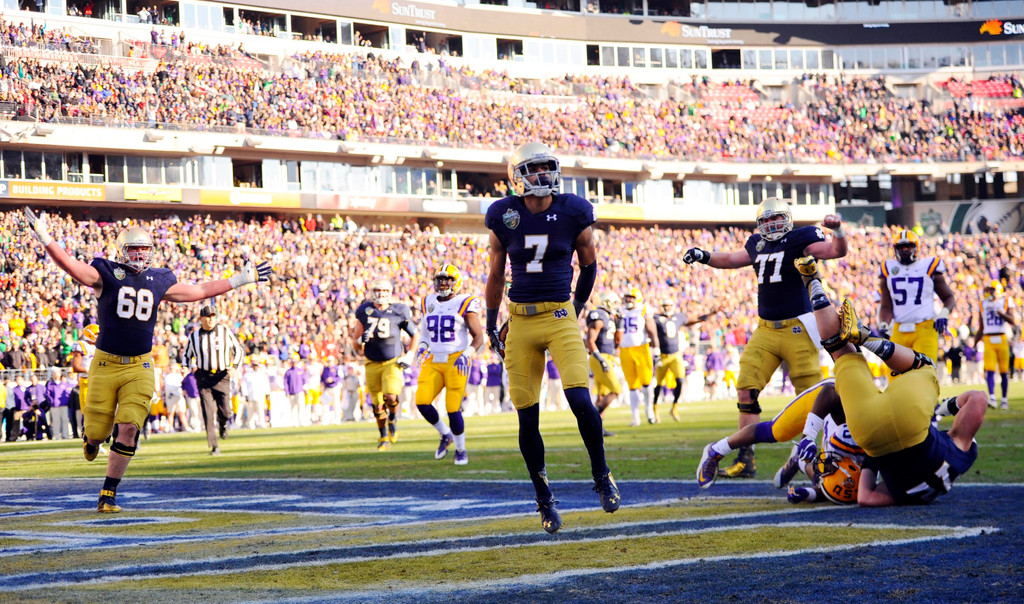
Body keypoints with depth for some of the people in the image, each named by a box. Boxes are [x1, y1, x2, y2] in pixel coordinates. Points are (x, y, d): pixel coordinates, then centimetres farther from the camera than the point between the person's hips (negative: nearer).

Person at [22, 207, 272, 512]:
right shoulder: (106, 275, -4)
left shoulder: (159, 281, 9)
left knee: (129, 429, -11)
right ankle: (92, 437, 44)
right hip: (105, 364, -2)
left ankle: (108, 494, 0)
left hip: (139, 367, 2)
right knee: (98, 430, 1)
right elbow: (71, 266, -18)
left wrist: (240, 280, 21)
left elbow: (198, 292, 19)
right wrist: (44, 238, -32)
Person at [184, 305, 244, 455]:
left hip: (222, 377, 0)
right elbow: (188, 355, 22)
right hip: (204, 378, 0)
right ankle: (214, 446, -6)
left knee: (225, 412, -2)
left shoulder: (225, 332, 2)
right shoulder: (194, 336, 6)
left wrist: (235, 366, -2)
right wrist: (192, 367, 4)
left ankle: (223, 424, 36)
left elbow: (238, 350, 12)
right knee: (208, 413, -9)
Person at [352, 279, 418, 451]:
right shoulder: (364, 311, -2)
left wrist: (408, 356, 0)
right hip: (372, 364, 2)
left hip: (393, 362, -2)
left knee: (391, 396, -21)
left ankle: (393, 419, 12)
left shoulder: (398, 312, -5)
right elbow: (356, 344, 4)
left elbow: (414, 335, 9)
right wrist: (361, 340, -19)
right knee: (378, 404, 5)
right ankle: (384, 438, 25)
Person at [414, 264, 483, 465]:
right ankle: (445, 434, 13)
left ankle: (461, 450, 15)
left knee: (453, 409, -8)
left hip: (456, 362, -5)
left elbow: (478, 337, -3)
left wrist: (466, 356, -19)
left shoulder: (464, 304, -3)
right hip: (433, 363, 5)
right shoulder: (428, 303, 13)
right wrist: (422, 349, 2)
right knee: (422, 401, -13)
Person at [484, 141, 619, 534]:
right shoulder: (505, 216, 0)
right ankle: (544, 500, 16)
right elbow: (495, 275, 13)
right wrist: (491, 326, 16)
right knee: (527, 417, 0)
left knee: (580, 400, -18)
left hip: (560, 317, -1)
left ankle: (601, 475, 8)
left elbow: (589, 265, 15)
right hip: (520, 321, 1)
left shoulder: (574, 213, -2)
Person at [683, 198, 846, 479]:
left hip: (797, 329, -6)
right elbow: (732, 259, 30)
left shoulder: (800, 239, -5)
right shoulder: (758, 245, 12)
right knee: (746, 391, -2)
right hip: (765, 330, 6)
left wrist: (837, 230, -32)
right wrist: (704, 257, 15)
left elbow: (837, 251, -13)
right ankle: (745, 460, 3)